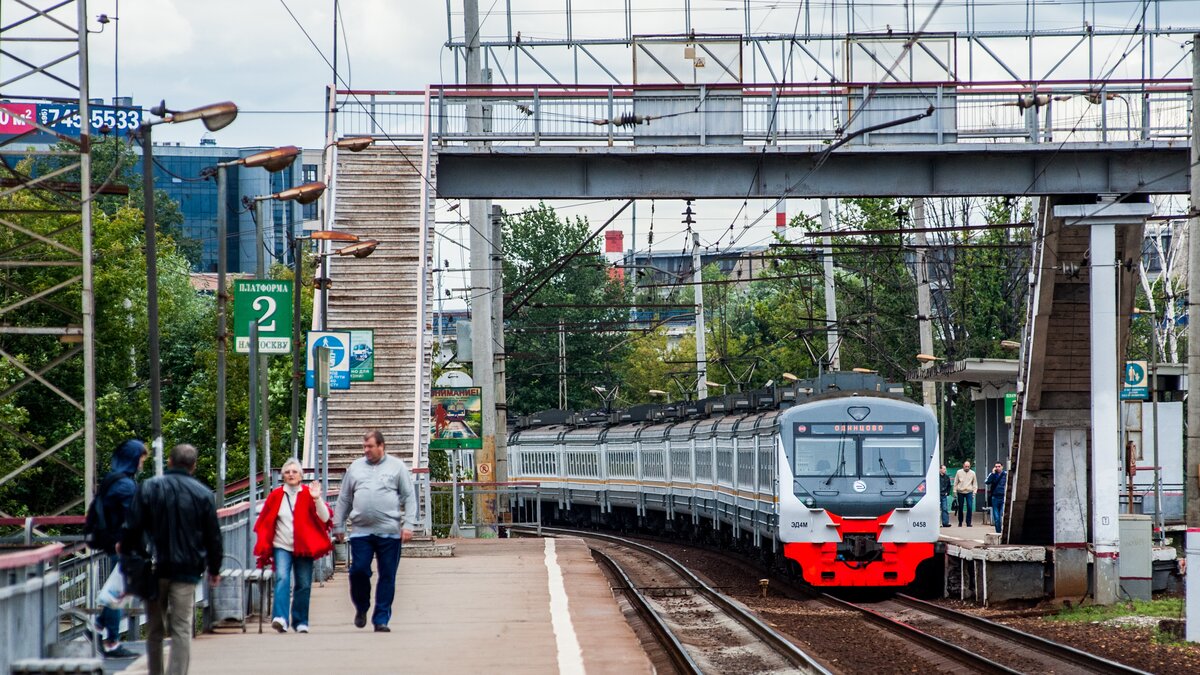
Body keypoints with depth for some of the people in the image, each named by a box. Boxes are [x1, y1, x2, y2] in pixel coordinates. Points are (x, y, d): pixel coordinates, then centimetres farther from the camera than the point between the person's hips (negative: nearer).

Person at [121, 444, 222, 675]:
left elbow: (132, 528, -2)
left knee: (154, 629, 13)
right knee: (182, 629, -3)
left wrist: (127, 559, 8)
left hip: (153, 569, 1)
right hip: (186, 569, -1)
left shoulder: (149, 488, 0)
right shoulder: (203, 494, 0)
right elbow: (213, 536, 4)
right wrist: (214, 569, 15)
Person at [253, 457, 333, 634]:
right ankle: (280, 618, -30)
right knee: (282, 578, -20)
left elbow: (325, 518, -7)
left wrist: (317, 499, -20)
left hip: (304, 547, 1)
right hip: (282, 547, -1)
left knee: (304, 585, 4)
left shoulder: (308, 495, 2)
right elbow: (264, 522, 11)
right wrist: (263, 544, 5)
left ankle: (300, 621, 17)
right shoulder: (276, 495, 4)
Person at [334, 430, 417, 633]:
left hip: (389, 532, -2)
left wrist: (408, 524, -6)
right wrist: (338, 526, 15)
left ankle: (381, 619, 7)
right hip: (361, 531, 2)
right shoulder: (355, 468, 13)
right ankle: (361, 608, 18)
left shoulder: (397, 467, 6)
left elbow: (409, 497, 4)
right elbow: (344, 499, 18)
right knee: (358, 570, -6)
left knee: (387, 576, 0)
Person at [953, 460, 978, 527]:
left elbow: (975, 484, 9)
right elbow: (955, 483, 6)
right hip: (960, 492, 0)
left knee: (970, 507, -11)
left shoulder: (972, 473, 4)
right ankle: (960, 522, 19)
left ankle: (968, 522, -5)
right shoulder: (959, 472, 2)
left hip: (969, 492, 0)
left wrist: (974, 492, 1)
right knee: (960, 508, 6)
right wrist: (955, 492, 2)